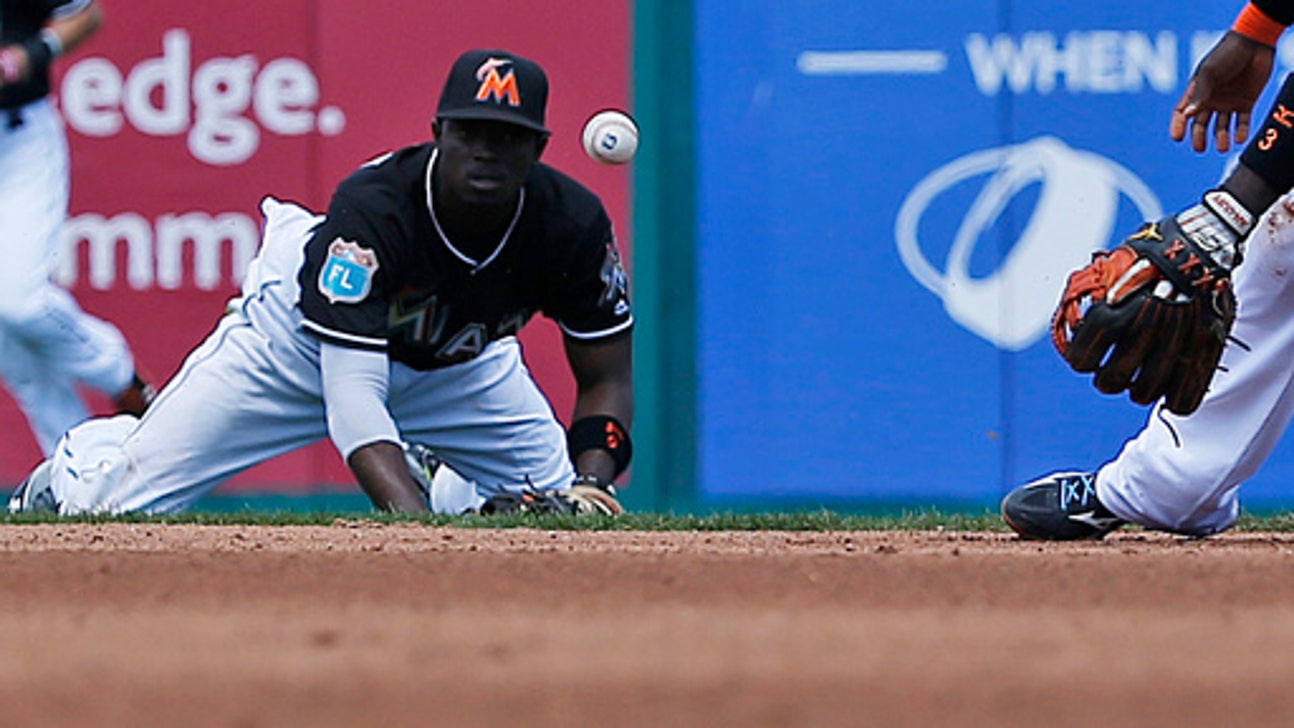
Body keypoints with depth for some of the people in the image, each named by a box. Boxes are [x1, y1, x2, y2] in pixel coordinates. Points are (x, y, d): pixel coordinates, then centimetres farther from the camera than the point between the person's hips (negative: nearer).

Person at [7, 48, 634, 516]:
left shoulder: (572, 222, -28)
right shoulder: (370, 208, -39)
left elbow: (607, 375, -16)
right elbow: (352, 397, -45)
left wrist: (587, 483, -36)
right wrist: (417, 521, -59)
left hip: (458, 366, 4)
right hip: (304, 336, -4)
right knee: (105, 503, -11)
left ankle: (425, 473, 25)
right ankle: (75, 466, 28)